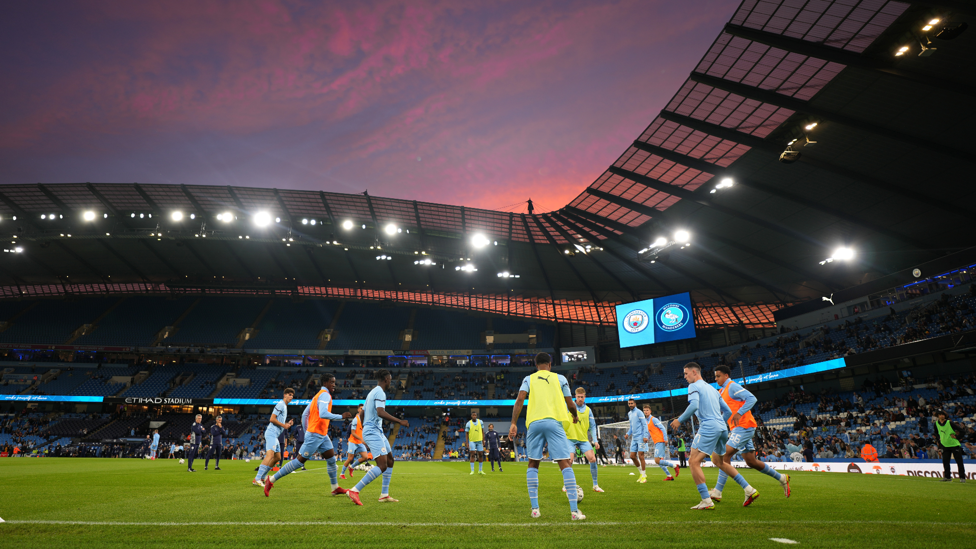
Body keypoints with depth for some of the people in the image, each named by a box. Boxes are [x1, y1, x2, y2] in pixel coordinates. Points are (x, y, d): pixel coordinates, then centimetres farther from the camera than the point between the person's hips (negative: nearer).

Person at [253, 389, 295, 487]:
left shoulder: (284, 406, 21)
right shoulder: (280, 404, -9)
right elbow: (272, 419, -16)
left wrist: (287, 424, 12)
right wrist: (284, 425, -12)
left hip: (275, 435, 11)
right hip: (271, 433, -11)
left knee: (277, 457, 14)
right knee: (270, 454, -23)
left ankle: (262, 477, 20)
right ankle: (257, 479, -29)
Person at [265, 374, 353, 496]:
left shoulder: (318, 395, 15)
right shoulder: (325, 395, -14)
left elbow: (304, 415, 16)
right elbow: (323, 414, -30)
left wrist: (306, 431, 20)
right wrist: (341, 416, -26)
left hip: (322, 436, 10)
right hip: (315, 435, -10)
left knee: (332, 459, 9)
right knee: (300, 460, -2)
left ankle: (335, 488, 16)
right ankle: (271, 480, 9)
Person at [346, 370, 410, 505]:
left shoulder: (372, 392, 18)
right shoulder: (379, 392, -13)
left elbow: (362, 413, 25)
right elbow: (380, 412, -28)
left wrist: (365, 428, 36)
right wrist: (400, 421, -27)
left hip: (377, 432, 11)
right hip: (373, 432, -11)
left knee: (390, 461, 14)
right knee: (382, 465, -17)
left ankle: (384, 495, 18)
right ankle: (354, 490, -15)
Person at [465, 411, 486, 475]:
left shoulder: (480, 422, 1)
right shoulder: (468, 424, -6)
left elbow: (482, 431, 7)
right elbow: (466, 434, -2)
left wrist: (483, 440, 3)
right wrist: (467, 443, -8)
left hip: (479, 441, 3)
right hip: (472, 441, -3)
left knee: (481, 455, 5)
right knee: (472, 454, -11)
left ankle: (480, 470, 17)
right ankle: (472, 470, -5)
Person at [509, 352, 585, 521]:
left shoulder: (529, 379, 14)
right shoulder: (560, 378, 14)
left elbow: (520, 399, -1)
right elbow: (570, 404, 14)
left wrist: (513, 423, -3)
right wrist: (575, 416, 34)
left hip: (534, 423, 2)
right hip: (554, 422, -1)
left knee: (533, 464, 15)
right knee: (566, 464, 0)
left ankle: (535, 508, 12)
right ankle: (574, 511, -6)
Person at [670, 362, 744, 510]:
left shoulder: (694, 386, -3)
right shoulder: (712, 388, 23)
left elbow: (694, 405, -21)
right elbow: (728, 411, 23)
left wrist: (679, 420, -13)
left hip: (708, 428, -9)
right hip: (722, 428, 9)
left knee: (694, 462, -8)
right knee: (720, 462, 25)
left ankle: (707, 501, -14)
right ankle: (749, 489, 25)